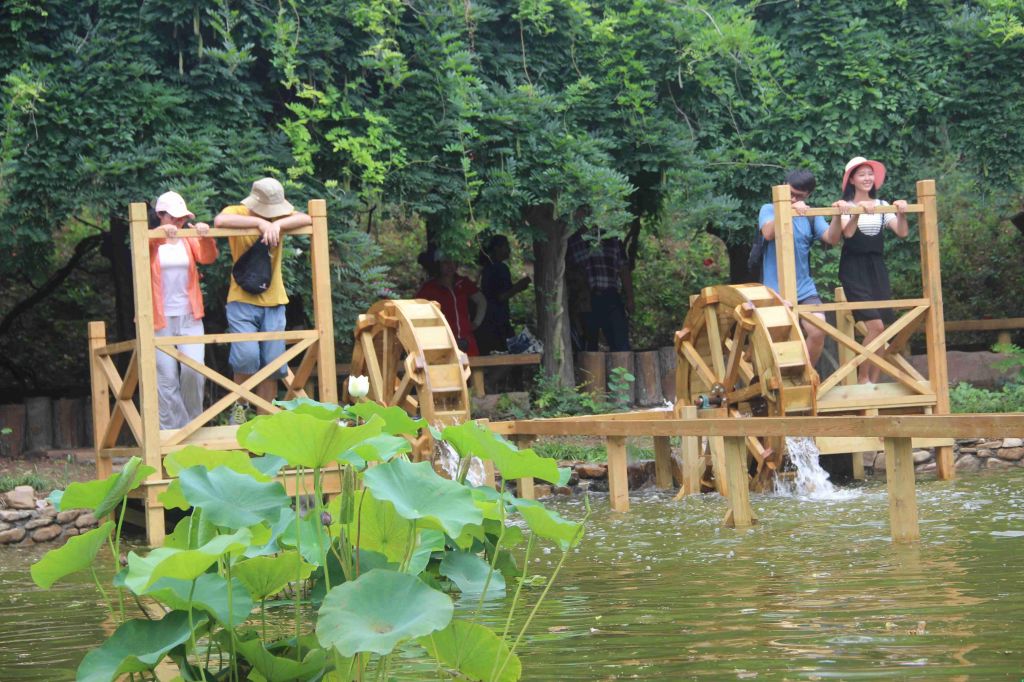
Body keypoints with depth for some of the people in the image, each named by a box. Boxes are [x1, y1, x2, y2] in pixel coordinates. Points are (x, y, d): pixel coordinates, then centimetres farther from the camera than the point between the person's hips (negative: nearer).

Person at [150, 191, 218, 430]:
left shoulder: (189, 239, 11)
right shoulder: (151, 241, 3)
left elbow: (208, 258, -5)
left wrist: (205, 237, -27)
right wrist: (160, 233, -40)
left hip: (190, 317, 2)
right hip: (160, 319, -2)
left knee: (193, 370, -11)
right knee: (167, 378, -4)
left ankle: (193, 425, 7)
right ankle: (171, 430, 3)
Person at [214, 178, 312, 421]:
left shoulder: (281, 217, 4)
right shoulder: (237, 213, -5)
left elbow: (306, 219, -14)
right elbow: (219, 221, -28)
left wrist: (278, 224, -28)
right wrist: (260, 222, -28)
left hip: (274, 302, 4)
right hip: (243, 301, -4)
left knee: (271, 364, 4)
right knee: (247, 355, -20)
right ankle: (239, 405, 4)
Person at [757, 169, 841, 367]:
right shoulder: (769, 210, 3)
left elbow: (832, 239, -4)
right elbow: (768, 234, -18)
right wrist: (789, 210, -32)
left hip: (804, 289, 2)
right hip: (775, 290, -2)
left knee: (817, 332, -16)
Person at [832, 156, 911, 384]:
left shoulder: (882, 206, 11)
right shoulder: (845, 205, -1)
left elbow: (902, 232, 0)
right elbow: (848, 232, -20)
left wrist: (902, 214, -18)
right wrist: (857, 212, -34)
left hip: (877, 268, 5)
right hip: (853, 269, -5)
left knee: (880, 330, 0)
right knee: (875, 325, -16)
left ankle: (873, 383, 8)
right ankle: (862, 378, -2)